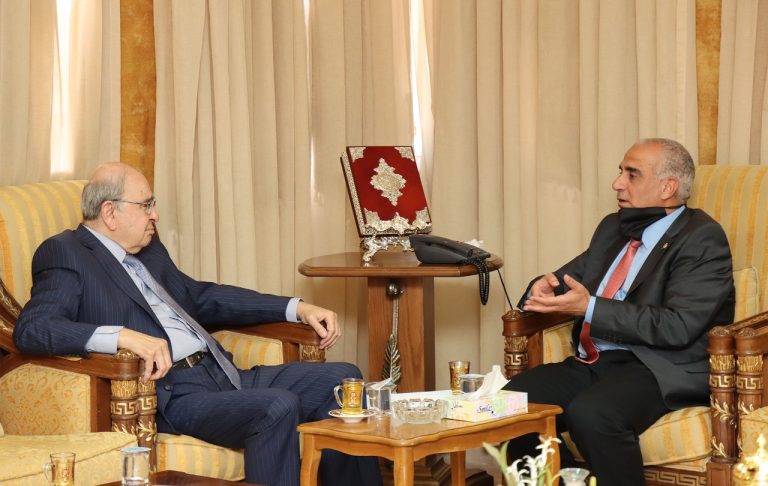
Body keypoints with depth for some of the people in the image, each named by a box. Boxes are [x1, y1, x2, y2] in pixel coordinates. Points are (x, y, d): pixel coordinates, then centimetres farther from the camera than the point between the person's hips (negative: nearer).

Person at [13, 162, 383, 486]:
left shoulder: (148, 250, 21)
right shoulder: (65, 254, -4)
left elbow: (201, 298, 31)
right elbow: (30, 330, -18)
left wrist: (298, 309, 23)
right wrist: (124, 336, -32)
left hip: (220, 374, 9)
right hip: (167, 395, -9)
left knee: (341, 378, 0)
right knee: (279, 407, -31)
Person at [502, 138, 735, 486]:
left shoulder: (702, 238, -6)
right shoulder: (613, 227, 19)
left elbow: (678, 326, -17)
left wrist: (591, 308, -20)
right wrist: (543, 287, 0)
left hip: (664, 370, -8)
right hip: (594, 363, 8)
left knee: (590, 413, -36)